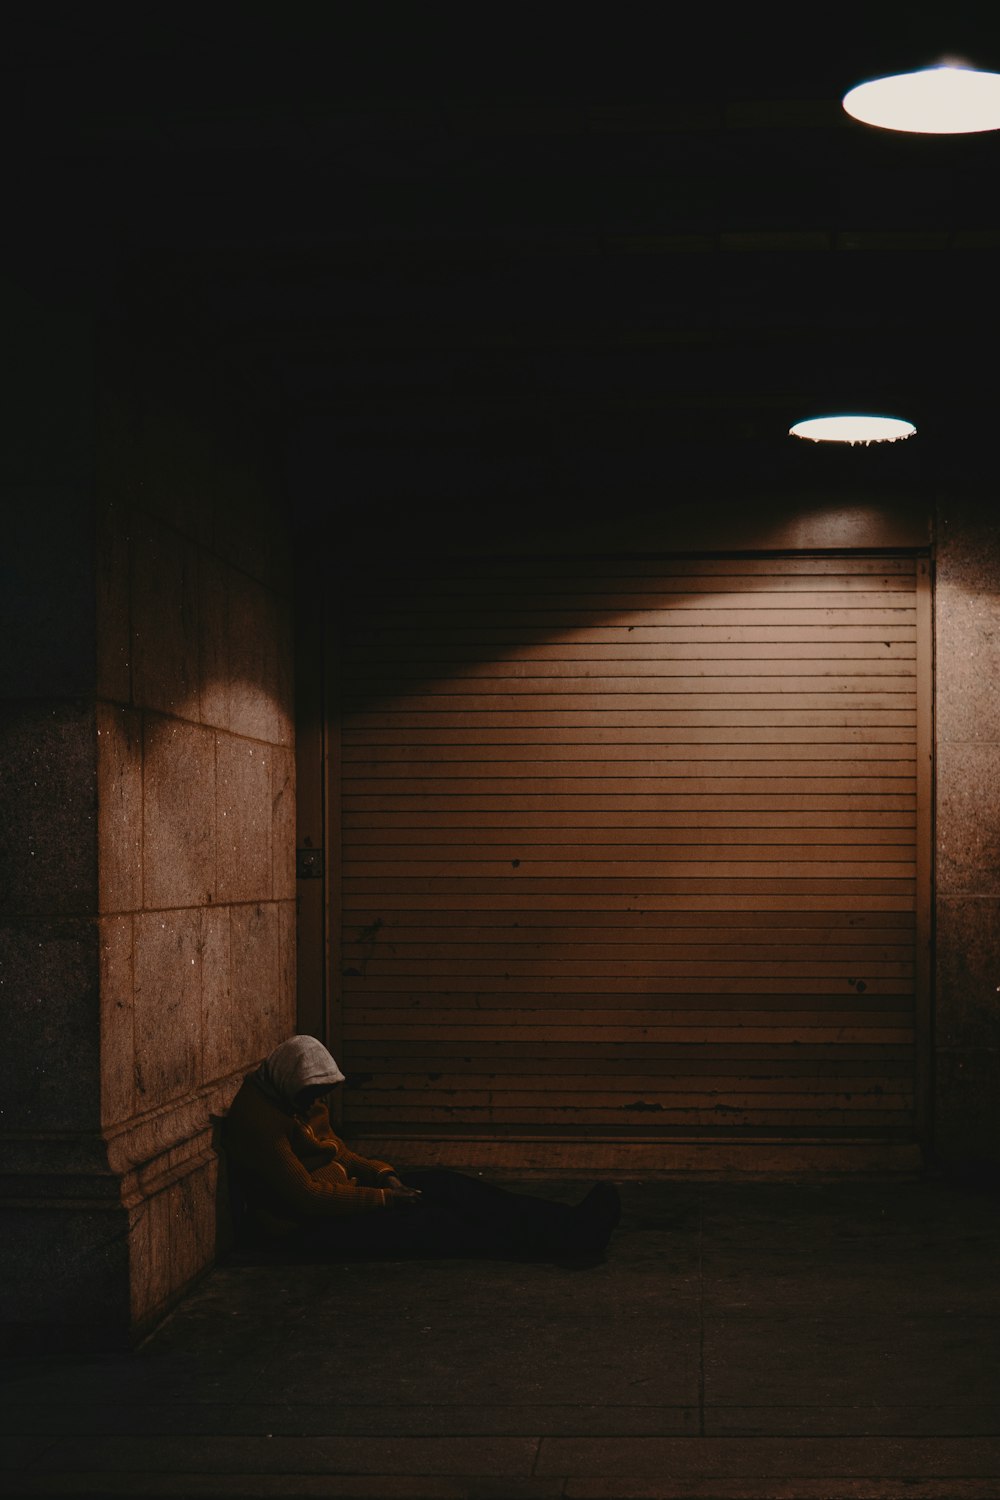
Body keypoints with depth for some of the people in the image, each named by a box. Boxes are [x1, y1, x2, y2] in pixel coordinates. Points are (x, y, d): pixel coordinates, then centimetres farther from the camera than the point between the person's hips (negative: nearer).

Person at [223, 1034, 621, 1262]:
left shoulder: (305, 1102, 7)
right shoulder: (256, 1120, -23)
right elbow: (305, 1198, -25)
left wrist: (382, 1174, 0)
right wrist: (382, 1198, -19)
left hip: (336, 1194, 10)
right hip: (304, 1227, -10)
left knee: (445, 1184, -7)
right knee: (422, 1220, -23)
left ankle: (570, 1225, -16)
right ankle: (568, 1241, -25)